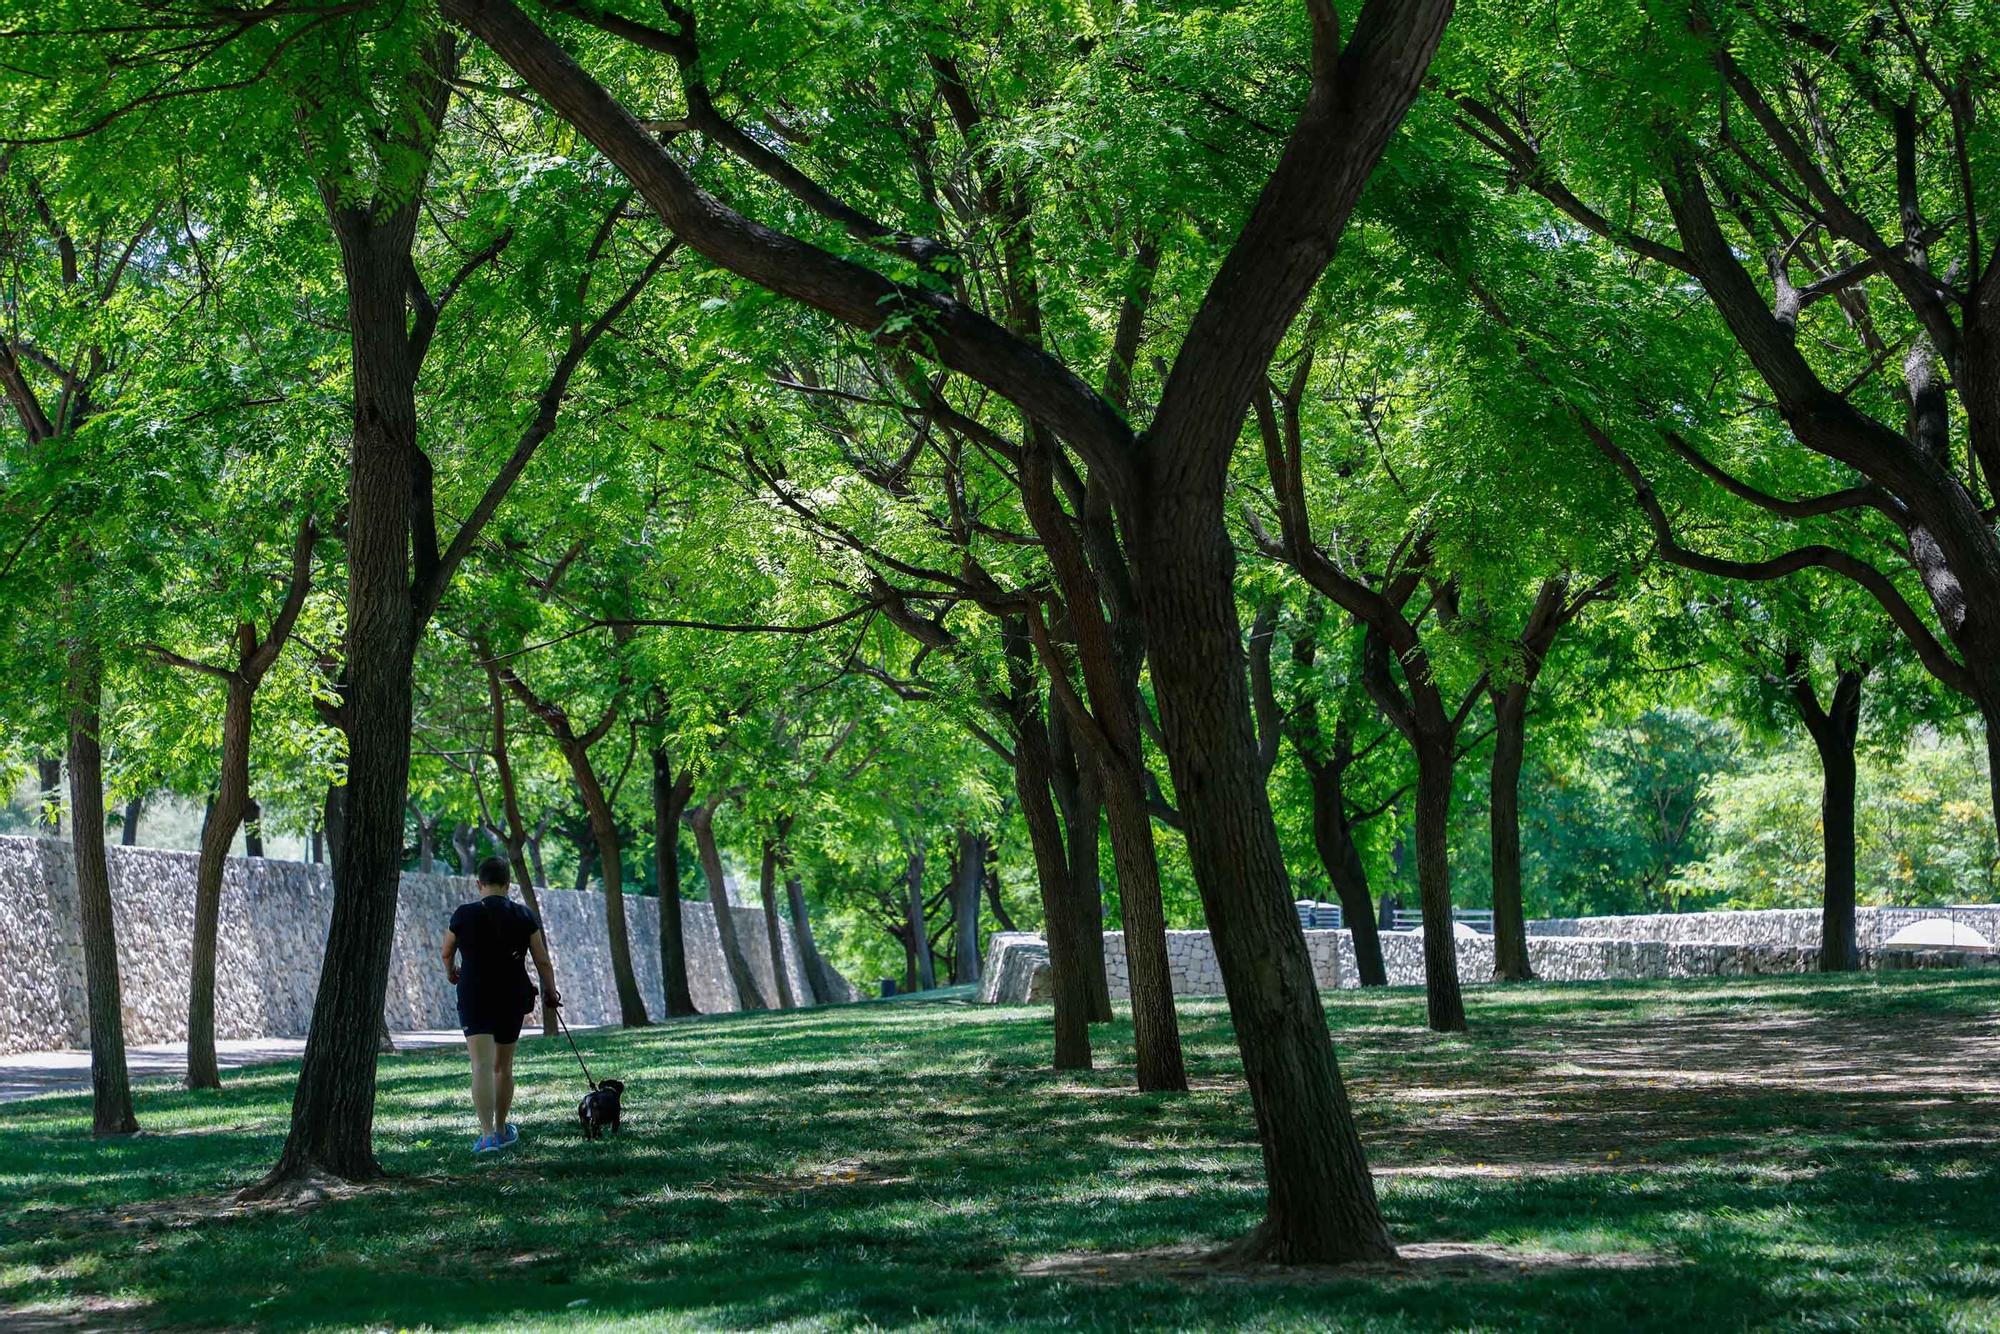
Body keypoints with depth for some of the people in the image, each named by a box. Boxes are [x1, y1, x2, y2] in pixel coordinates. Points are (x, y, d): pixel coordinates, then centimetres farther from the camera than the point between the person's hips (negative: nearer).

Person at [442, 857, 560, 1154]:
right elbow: (543, 961, 0)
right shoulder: (524, 916, -3)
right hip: (512, 998, 2)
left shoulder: (464, 914, -6)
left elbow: (447, 952, 11)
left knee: (482, 1066, -10)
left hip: (474, 998, -2)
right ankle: (501, 1129, 32)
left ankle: (488, 1135, -23)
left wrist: (451, 971, 33)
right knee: (503, 1067, 18)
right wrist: (551, 993, 17)